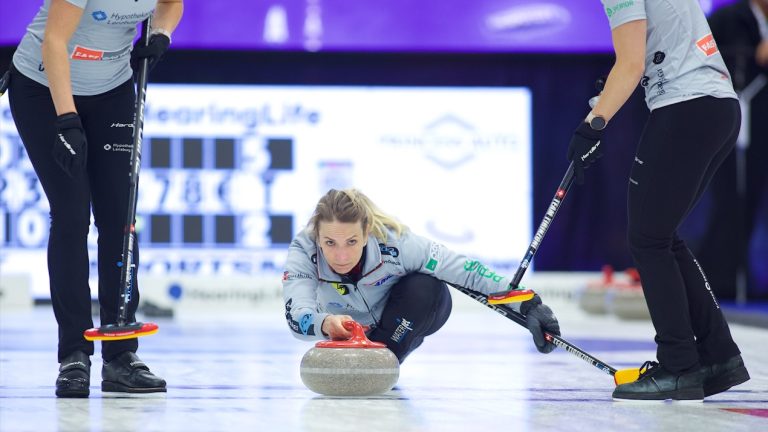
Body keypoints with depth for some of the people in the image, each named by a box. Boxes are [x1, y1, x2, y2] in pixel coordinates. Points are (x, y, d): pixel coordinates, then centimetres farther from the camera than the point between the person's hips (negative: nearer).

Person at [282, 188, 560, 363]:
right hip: (351, 326, 4)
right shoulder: (303, 251, -34)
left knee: (426, 287, -31)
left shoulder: (396, 243, -37)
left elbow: (470, 273, -31)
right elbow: (296, 315, -48)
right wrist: (326, 323, -72)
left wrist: (528, 305, -35)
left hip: (407, 319, -4)